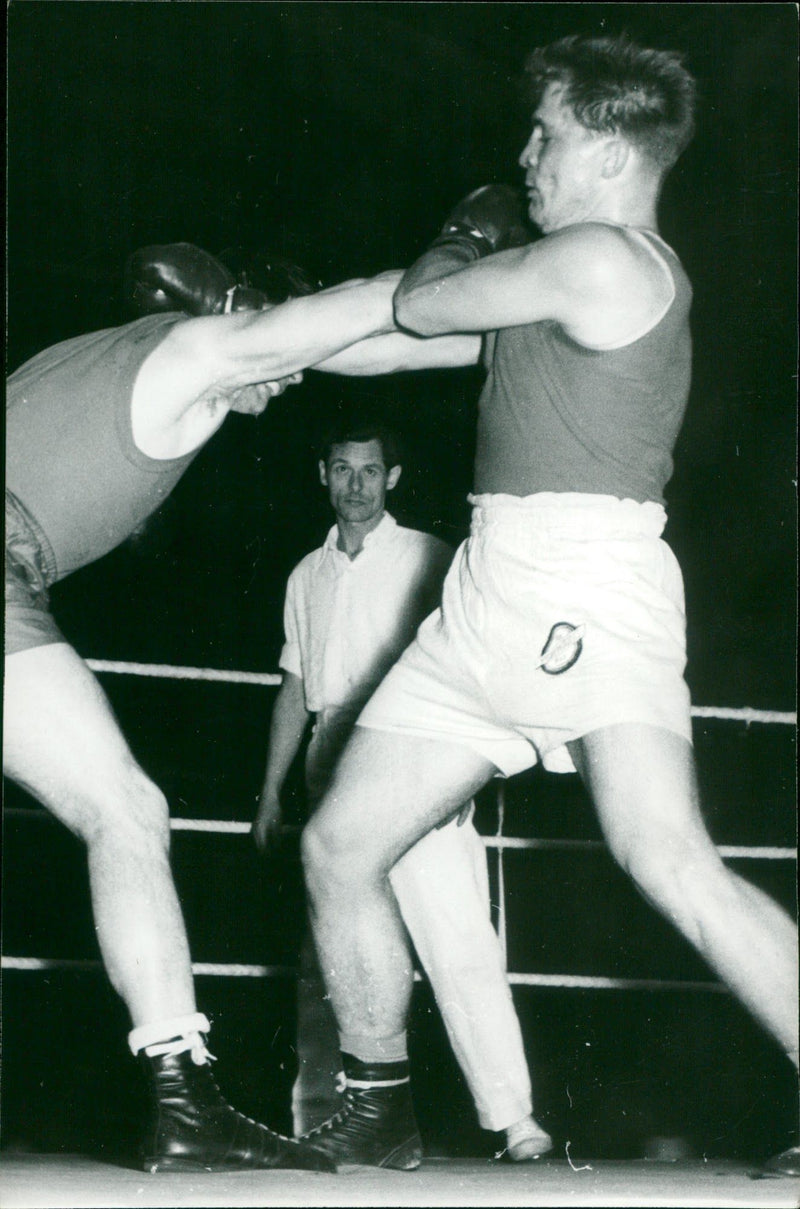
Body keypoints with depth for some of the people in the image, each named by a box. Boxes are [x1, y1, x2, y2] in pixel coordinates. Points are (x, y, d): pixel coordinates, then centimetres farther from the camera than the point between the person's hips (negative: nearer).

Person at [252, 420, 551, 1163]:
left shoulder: (426, 559, 6)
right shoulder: (308, 575, 19)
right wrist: (270, 793, 18)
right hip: (334, 781, 4)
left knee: (456, 940, -13)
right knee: (326, 955, 4)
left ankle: (512, 1120, -15)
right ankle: (316, 1123, 11)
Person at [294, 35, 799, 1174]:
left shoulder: (598, 258, -9)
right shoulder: (588, 275, 22)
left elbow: (416, 308, 0)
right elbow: (407, 336, 31)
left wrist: (464, 238, 19)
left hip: (585, 578, -10)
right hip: (491, 595, 10)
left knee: (668, 857, -27)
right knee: (340, 846, 9)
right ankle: (376, 1096, 24)